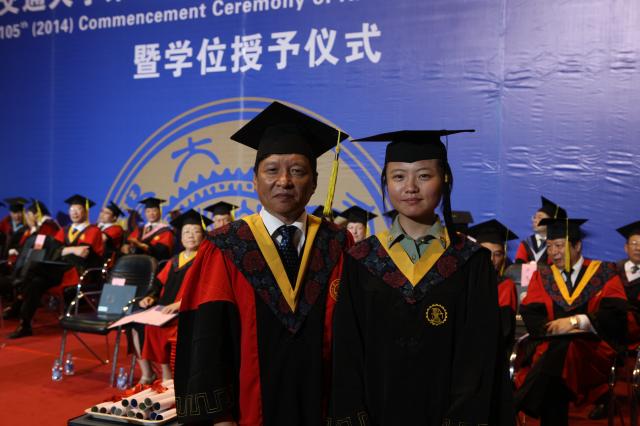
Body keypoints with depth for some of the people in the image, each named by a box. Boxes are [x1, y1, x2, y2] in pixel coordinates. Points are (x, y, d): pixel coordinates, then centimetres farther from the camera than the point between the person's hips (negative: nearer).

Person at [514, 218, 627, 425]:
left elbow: (616, 314, -3)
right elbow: (530, 316, 4)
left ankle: (516, 409, -37)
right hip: (552, 348, 2)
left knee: (565, 349, -36)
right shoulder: (542, 276, 16)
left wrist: (576, 321, -15)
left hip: (595, 349, -1)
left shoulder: (604, 273, 10)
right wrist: (560, 327, -14)